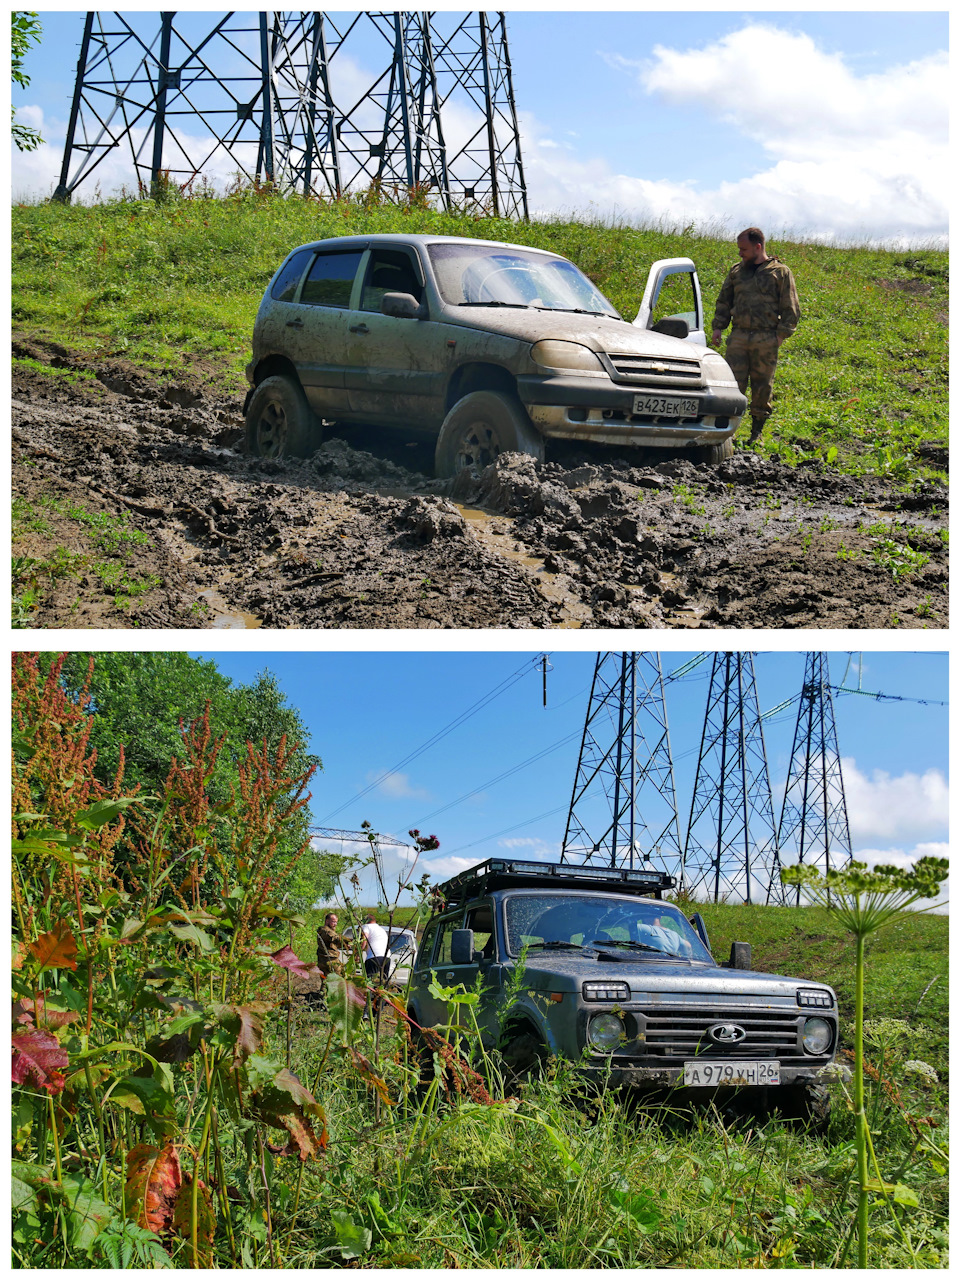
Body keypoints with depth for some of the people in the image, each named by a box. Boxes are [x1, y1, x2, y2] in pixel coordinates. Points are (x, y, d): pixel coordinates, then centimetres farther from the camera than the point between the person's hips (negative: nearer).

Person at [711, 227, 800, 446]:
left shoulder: (780, 272, 2)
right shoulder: (736, 271, 13)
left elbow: (791, 308, 2)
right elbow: (724, 301, 20)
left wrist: (782, 334, -7)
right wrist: (718, 327, 8)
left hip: (766, 339, -2)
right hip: (738, 336, 3)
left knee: (762, 386, 4)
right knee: (733, 382, -5)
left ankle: (757, 431, 13)